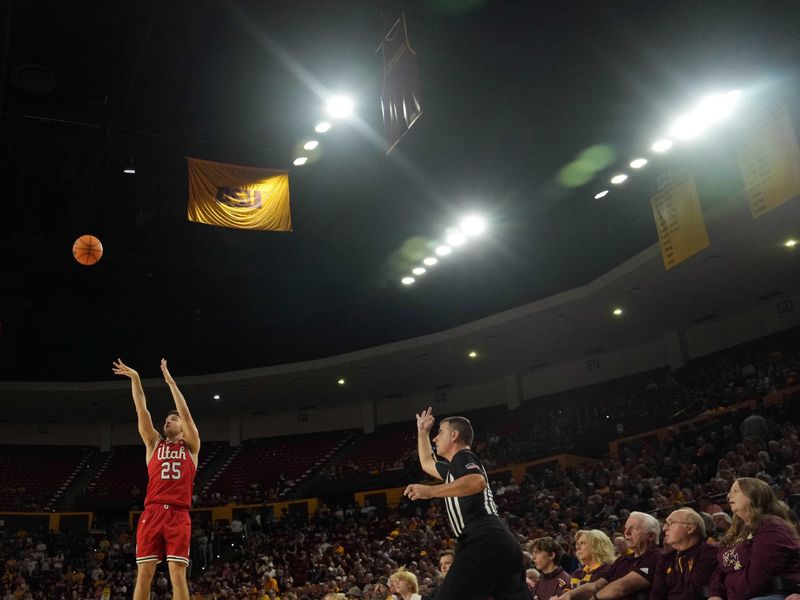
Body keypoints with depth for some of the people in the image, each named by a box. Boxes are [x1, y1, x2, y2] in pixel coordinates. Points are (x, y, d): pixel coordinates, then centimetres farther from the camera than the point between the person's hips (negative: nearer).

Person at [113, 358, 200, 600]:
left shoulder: (191, 446, 15)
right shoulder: (154, 444, 19)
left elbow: (186, 414, 4)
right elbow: (142, 412, 12)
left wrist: (170, 381, 4)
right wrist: (135, 379, 4)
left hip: (178, 515, -2)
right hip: (152, 513, 2)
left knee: (178, 575, -6)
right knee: (144, 574, -2)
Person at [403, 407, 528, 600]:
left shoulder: (463, 457, 3)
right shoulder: (455, 468, 32)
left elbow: (478, 482, -21)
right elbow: (427, 463, 51)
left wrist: (431, 491, -25)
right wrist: (422, 431, 51)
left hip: (484, 542, -10)